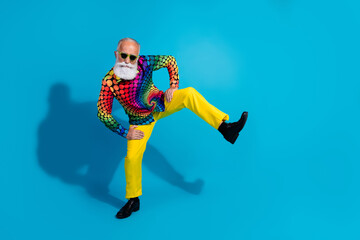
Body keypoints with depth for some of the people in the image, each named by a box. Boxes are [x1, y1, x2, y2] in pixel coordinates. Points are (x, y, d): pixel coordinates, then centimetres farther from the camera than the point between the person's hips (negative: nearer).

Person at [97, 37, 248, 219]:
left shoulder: (145, 63, -22)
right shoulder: (109, 82, -23)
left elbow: (170, 60, -4)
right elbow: (103, 113, -13)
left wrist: (174, 87, -11)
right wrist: (124, 132, -14)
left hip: (161, 104, 1)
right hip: (141, 121, 0)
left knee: (190, 93, -24)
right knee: (132, 157, -10)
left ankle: (225, 128, -26)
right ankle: (133, 201, 14)